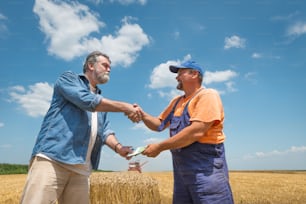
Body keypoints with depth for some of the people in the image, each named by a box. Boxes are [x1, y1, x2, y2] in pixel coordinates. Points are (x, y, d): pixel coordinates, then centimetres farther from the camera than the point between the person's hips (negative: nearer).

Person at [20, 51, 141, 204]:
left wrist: (118, 147, -9)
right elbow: (87, 101, -13)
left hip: (81, 169, 7)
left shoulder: (102, 101, 25)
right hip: (51, 159, -6)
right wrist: (124, 107, -8)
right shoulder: (69, 78, 7)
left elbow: (105, 131, 12)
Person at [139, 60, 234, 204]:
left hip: (206, 169, -7)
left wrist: (160, 147, -18)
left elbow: (196, 131, -22)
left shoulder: (207, 95, -10)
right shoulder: (176, 101, 15)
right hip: (181, 170, 8)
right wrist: (142, 114, -1)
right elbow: (159, 125, 18)